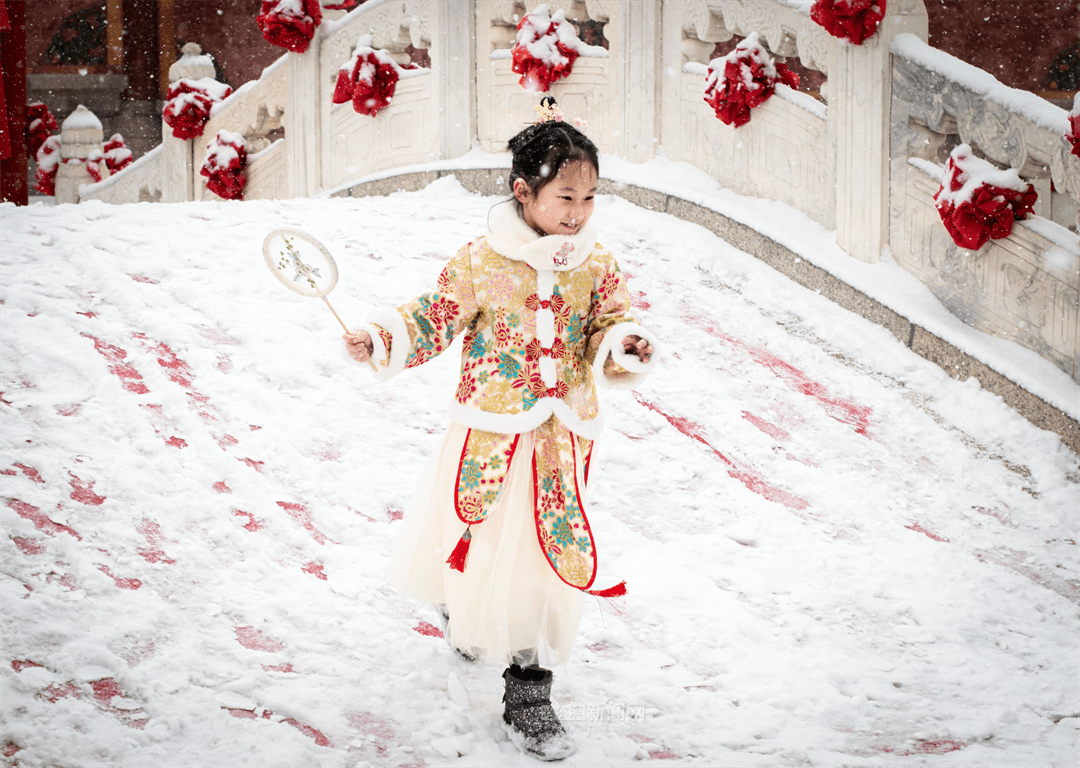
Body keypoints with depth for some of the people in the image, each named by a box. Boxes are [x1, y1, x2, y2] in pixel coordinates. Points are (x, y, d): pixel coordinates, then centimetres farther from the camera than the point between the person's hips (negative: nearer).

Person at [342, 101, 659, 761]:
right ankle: (465, 613, 41)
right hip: (490, 434, -2)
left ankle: (528, 691, 22)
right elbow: (434, 320, -1)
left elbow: (610, 329, 2)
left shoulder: (597, 267, -1)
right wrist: (383, 339, -15)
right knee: (475, 542, 7)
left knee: (550, 557, 6)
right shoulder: (482, 263, -9)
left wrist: (626, 347, -21)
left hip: (560, 440, 2)